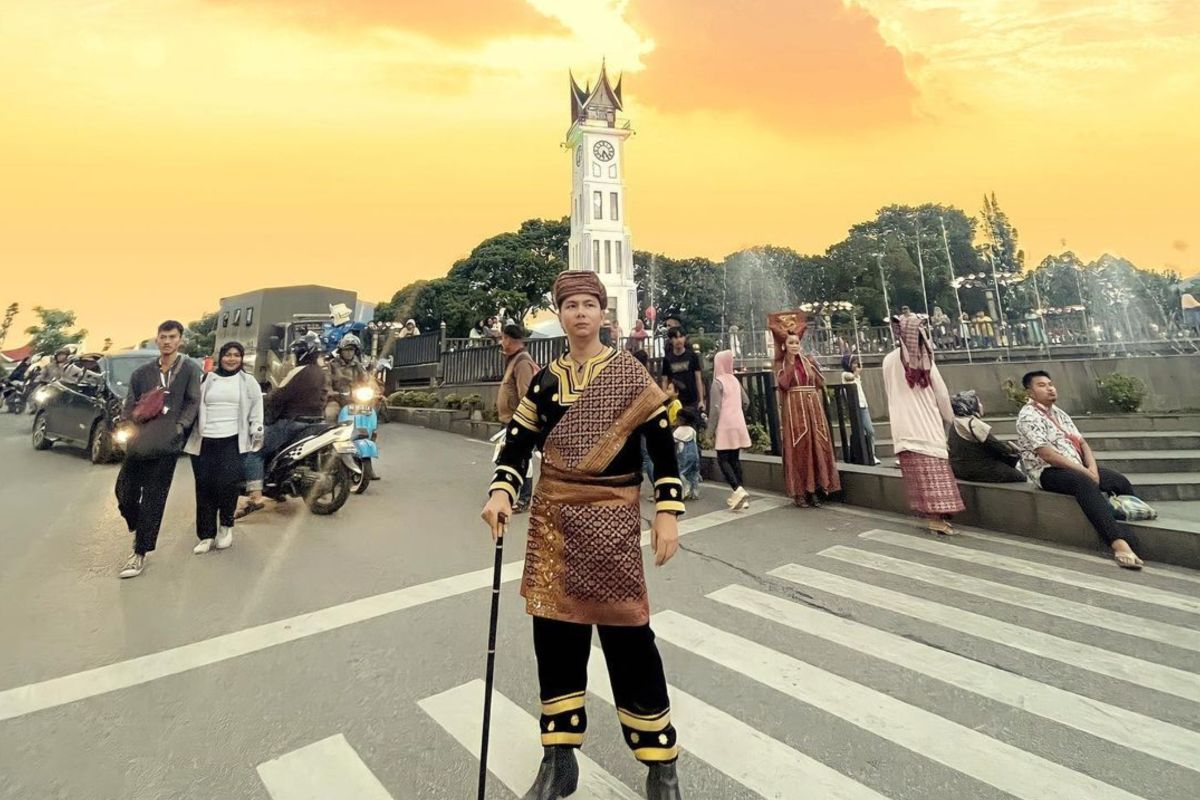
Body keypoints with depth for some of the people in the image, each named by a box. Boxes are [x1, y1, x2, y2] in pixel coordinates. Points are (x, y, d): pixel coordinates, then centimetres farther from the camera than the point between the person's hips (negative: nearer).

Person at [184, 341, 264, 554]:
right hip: (205, 441, 2)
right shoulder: (207, 379, 12)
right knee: (204, 488, 4)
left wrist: (257, 430, 2)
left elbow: (257, 407, 11)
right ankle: (206, 535, 14)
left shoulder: (248, 381, 9)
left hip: (233, 441, -2)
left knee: (227, 483, -14)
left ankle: (226, 525, 9)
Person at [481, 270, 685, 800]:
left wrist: (667, 512, -9)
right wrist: (501, 492, -13)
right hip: (552, 518, 4)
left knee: (627, 637, 1)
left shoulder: (629, 373, -2)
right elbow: (517, 443, 5)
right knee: (554, 633, 10)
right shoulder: (545, 381, 7)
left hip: (612, 518, -3)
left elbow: (662, 446, -3)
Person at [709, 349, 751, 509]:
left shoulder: (717, 382, -10)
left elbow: (716, 408, -14)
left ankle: (738, 490, -16)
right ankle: (739, 493, 12)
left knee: (723, 460, -1)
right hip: (738, 425, 7)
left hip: (725, 427, -7)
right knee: (735, 459, 11)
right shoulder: (735, 380, 10)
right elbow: (746, 402, 15)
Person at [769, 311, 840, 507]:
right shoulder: (781, 364, 2)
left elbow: (820, 383, 6)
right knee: (798, 449, -4)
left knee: (816, 447, 3)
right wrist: (791, 363, -13)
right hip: (794, 410, -4)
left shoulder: (808, 361, 13)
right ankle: (799, 492, 2)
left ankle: (814, 489, 11)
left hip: (813, 407, 4)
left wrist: (811, 363, 0)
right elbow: (783, 384, -16)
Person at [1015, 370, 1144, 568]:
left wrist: (1092, 467, -5)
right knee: (1086, 484, -32)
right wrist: (1085, 471, -16)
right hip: (1048, 472, -9)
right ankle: (1118, 542, -39)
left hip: (1077, 468, 10)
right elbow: (1047, 455, -19)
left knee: (1120, 480, 6)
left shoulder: (1059, 413, 16)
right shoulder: (1028, 417, -13)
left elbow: (1081, 442, 13)